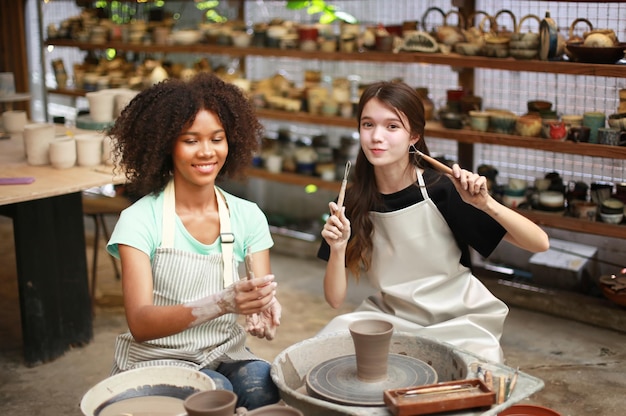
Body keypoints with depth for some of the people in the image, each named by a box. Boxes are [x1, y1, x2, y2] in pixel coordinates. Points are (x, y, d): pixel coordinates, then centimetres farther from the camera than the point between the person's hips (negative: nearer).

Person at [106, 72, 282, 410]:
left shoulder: (248, 216, 0)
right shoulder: (140, 220, -12)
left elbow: (263, 296, -5)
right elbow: (140, 323, -21)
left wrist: (264, 311, -31)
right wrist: (220, 303, -38)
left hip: (226, 356, 3)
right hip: (157, 360, -3)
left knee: (263, 382, -27)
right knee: (216, 391, -31)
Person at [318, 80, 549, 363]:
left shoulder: (441, 190, -17)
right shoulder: (354, 201, -7)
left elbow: (539, 243, -18)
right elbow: (335, 299, -5)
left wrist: (486, 204, -34)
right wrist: (337, 248, -23)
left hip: (457, 321, -3)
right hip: (389, 317, 3)